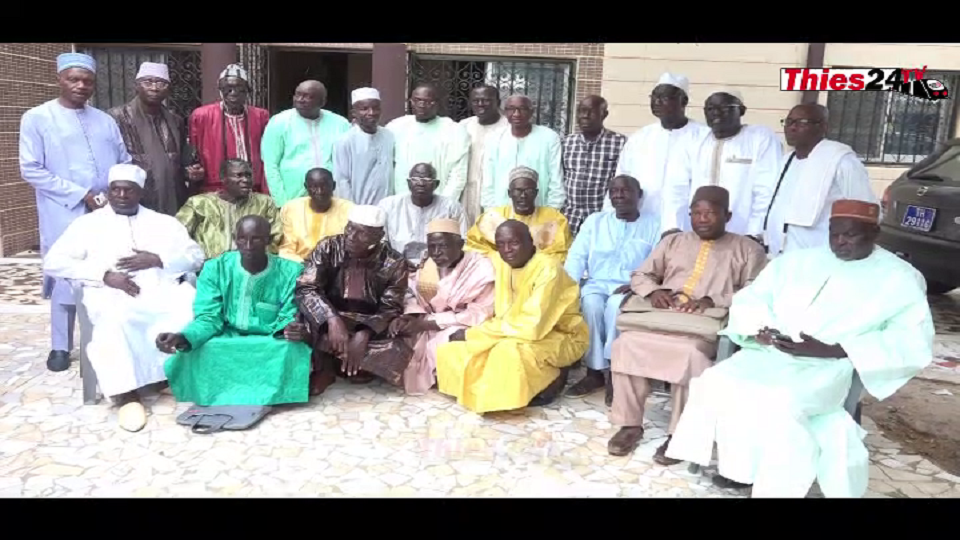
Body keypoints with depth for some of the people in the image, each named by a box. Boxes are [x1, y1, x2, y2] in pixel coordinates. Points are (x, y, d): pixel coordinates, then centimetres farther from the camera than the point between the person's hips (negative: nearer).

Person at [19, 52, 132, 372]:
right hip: (65, 216, -3)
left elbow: (125, 164, 13)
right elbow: (31, 170, -7)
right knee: (66, 280, 1)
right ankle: (60, 347, 15)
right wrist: (81, 194, -13)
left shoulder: (105, 121, 13)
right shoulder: (37, 118, 0)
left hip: (109, 214, 4)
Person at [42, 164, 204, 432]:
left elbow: (196, 256, 13)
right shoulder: (88, 223, 19)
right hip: (113, 295, -1)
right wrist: (104, 275, -7)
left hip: (163, 292, 2)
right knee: (114, 319, -38)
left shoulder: (164, 221, 23)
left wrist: (158, 260, -6)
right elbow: (54, 262, 7)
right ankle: (125, 392, -28)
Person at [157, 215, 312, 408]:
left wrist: (293, 330, -36)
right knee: (187, 358, -28)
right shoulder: (215, 268, -6)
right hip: (226, 340, 1)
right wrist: (182, 337, -32)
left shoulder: (291, 272, -9)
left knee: (294, 352, -34)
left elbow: (288, 319, -9)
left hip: (269, 344, -1)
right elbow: (209, 318, -10)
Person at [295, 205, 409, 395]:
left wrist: (363, 335, -30)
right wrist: (332, 319, -36)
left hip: (370, 329, 0)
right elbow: (305, 289, -19)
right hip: (328, 323, 0)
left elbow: (390, 308, -11)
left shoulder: (394, 263, -10)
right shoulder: (328, 248, -10)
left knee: (399, 353, -29)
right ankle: (323, 369, -7)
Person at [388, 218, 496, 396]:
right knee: (398, 331, -11)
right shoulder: (426, 266, 1)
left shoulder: (480, 267, -18)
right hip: (431, 327, 6)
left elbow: (478, 314, -23)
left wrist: (426, 323, -25)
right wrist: (408, 317, -23)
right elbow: (414, 297, 4)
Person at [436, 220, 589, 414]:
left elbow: (531, 326, -30)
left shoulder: (548, 269, -24)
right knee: (450, 351, -8)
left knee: (509, 351, -37)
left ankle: (549, 378, -8)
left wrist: (471, 334, -26)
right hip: (513, 333, 6)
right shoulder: (498, 262, -3)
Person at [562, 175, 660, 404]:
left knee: (616, 305, -35)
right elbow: (577, 256, 4)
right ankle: (596, 371, -21)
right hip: (597, 284, 2)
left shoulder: (653, 224, 6)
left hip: (631, 289, -2)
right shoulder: (595, 221, 13)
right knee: (591, 304, -31)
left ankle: (612, 371, -23)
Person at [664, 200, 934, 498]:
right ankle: (738, 465, -4)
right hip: (772, 353, 5)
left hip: (829, 367, -4)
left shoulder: (899, 279, 4)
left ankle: (778, 485, -12)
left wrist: (830, 350, -17)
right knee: (716, 382, -23)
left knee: (776, 402, -34)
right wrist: (759, 330, -9)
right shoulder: (797, 261, 15)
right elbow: (749, 298, 17)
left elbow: (916, 343, -7)